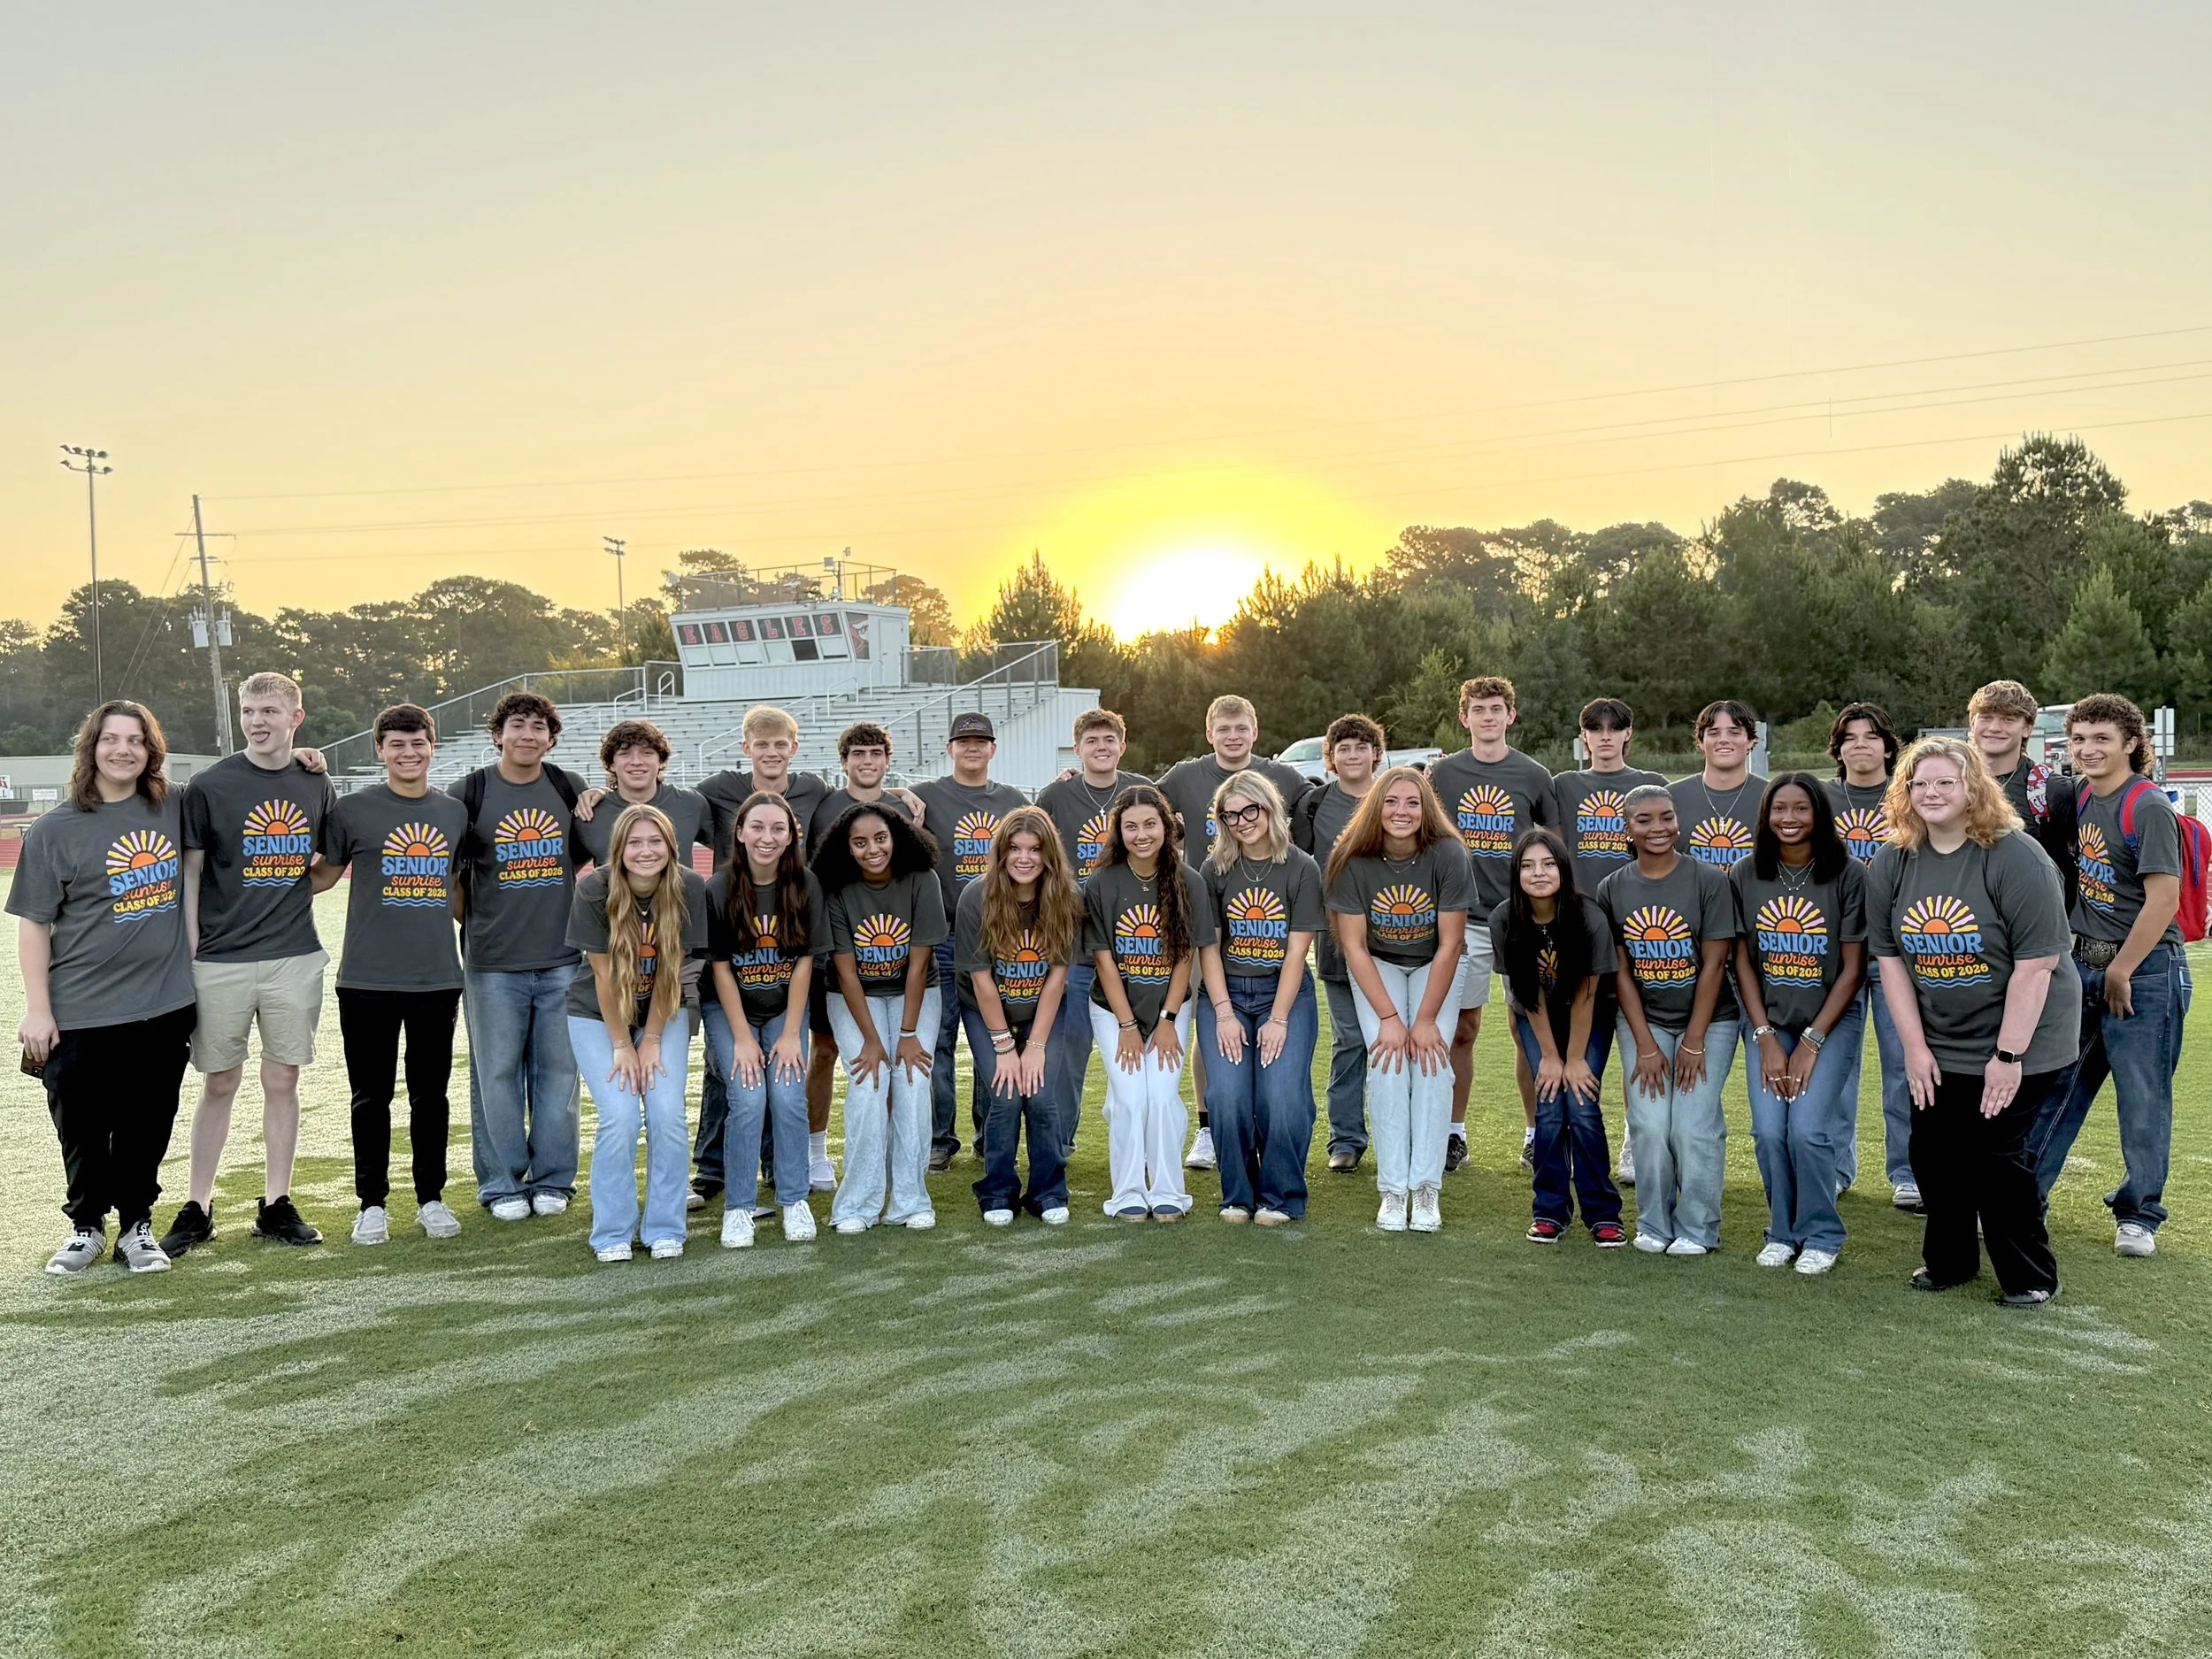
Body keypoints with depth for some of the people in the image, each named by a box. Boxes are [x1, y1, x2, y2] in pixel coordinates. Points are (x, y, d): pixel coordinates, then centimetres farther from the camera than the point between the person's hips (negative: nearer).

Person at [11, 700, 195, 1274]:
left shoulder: (174, 811, 4)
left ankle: (136, 1225, 25)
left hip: (165, 1006, 2)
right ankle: (86, 1225, 28)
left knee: (147, 1126, 9)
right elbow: (33, 924, -2)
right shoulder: (55, 829, -3)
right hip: (81, 1012, -2)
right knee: (83, 1129, 7)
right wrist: (37, 1009, -8)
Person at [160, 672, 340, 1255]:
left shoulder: (318, 786, 6)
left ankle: (277, 1206, 17)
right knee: (219, 1085, 6)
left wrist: (297, 893, 2)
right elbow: (190, 873, -1)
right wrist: (191, 953, -6)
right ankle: (198, 1208, 17)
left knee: (283, 1081, 7)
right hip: (222, 960, -2)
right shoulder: (210, 786, -3)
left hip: (295, 959, 2)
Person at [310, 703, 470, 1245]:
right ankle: (372, 1204, 19)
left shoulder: (454, 812, 9)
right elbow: (323, 874, 8)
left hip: (438, 978, 2)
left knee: (432, 1096, 10)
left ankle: (431, 1199, 22)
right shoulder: (353, 810, -1)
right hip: (368, 979, -2)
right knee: (371, 1097, 7)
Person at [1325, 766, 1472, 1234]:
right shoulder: (1353, 861, -21)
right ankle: (1392, 1190, -12)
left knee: (1432, 1059, -18)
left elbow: (1449, 944, -18)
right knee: (1387, 1060, -18)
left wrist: (1426, 1020, -18)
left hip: (1434, 966, 0)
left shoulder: (1448, 856, -23)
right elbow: (1354, 946, -16)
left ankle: (1426, 1188, -10)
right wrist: (1389, 1018, -20)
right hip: (1377, 965, 0)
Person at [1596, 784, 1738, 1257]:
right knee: (1650, 1124, -8)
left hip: (1708, 1021, -2)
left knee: (1693, 1126, -10)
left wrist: (1693, 1043, -10)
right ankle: (1654, 1226, 12)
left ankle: (1697, 1230, 9)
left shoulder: (1708, 880, -9)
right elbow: (1621, 971, 0)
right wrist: (1645, 1045, -6)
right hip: (1644, 1021, 2)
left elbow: (1713, 965, -9)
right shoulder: (1612, 890, -1)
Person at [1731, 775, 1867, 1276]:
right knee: (1769, 1130, -9)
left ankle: (1821, 1236, 9)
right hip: (1768, 1022, 2)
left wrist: (1811, 1043, -11)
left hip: (1832, 1020, -2)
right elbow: (1742, 960, 1)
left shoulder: (1848, 875, -9)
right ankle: (1782, 1233, 15)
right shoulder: (1745, 877, -2)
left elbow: (1852, 968, -7)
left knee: (1808, 1128, -14)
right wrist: (1767, 1040, -5)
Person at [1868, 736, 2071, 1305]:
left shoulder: (2016, 858, -17)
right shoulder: (1892, 864, 0)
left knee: (1996, 1156, -4)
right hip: (1937, 1049, 5)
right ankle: (1948, 1260, 29)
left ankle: (2030, 1275, 16)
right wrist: (1914, 1046, -3)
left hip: (2018, 1044, -5)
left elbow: (2036, 962, -19)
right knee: (1933, 1154, 8)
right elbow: (1890, 957, 2)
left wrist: (2009, 1055, -19)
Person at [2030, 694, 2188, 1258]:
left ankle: (2138, 1215, 19)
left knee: (2143, 1100, 5)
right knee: (2053, 1085, 10)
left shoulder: (2148, 806, -14)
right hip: (2084, 963, 7)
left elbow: (2163, 898, -18)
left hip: (2144, 970, -7)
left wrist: (2119, 972, -14)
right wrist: (2090, 967, 11)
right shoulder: (2080, 797, 8)